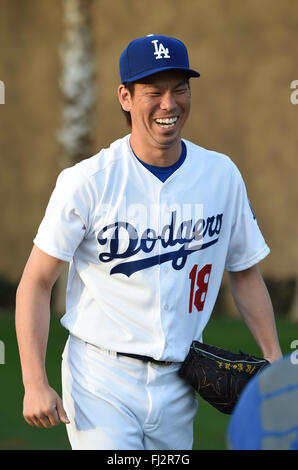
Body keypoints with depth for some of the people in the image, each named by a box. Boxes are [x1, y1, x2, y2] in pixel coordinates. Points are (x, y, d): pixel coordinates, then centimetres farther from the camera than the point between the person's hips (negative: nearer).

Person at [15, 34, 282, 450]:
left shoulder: (222, 176, 4)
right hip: (101, 381, -4)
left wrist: (275, 365, 5)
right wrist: (35, 384, -15)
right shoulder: (86, 182, -9)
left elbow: (245, 273, 14)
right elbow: (36, 284, -7)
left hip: (178, 383, 4)